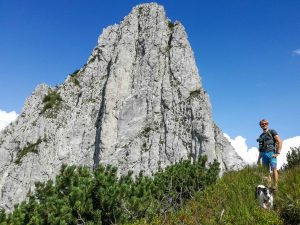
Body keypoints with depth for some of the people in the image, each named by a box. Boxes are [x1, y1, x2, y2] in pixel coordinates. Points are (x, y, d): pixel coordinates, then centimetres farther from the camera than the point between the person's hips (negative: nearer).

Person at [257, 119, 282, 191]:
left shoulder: (272, 132, 4)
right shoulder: (261, 136, 20)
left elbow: (280, 142, -5)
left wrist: (278, 153, -12)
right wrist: (259, 159, 18)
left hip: (271, 153, -6)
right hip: (264, 154, 6)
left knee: (274, 169, -13)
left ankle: (276, 186, -12)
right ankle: (269, 186, 8)